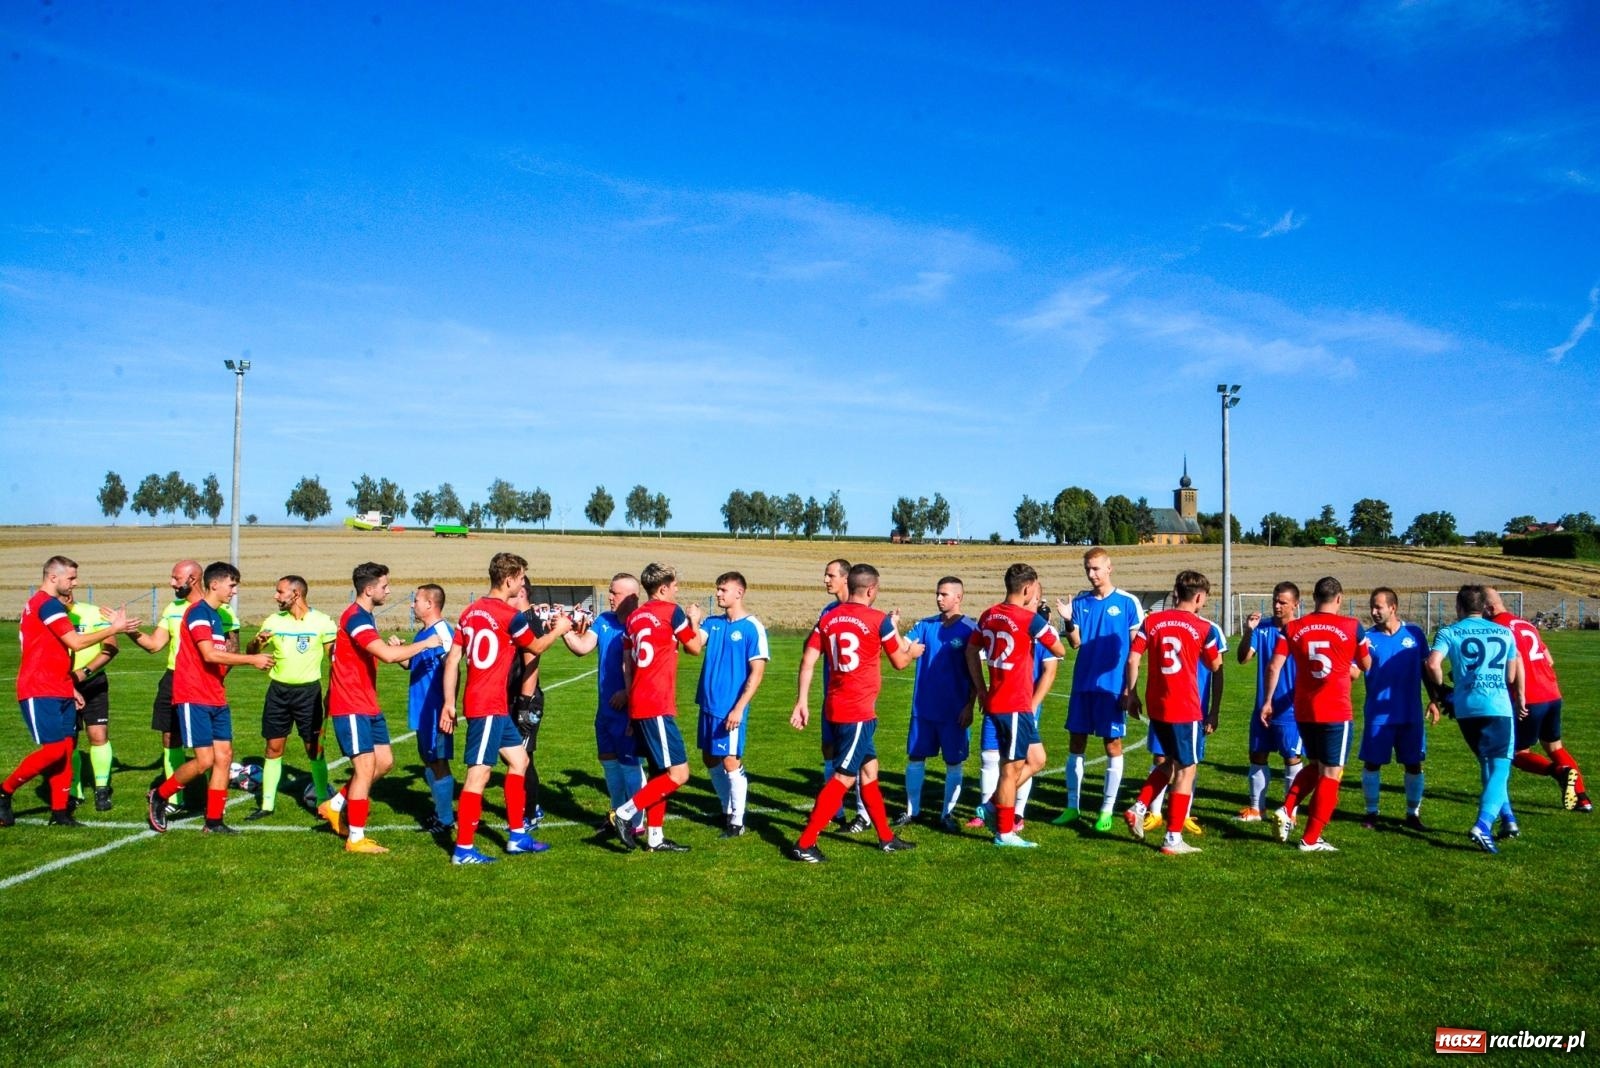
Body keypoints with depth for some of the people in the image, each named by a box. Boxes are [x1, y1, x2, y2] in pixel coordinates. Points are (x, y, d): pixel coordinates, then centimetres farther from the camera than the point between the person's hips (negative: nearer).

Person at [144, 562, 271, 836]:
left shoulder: (217, 615, 16)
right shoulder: (198, 612, -12)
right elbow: (209, 654, -23)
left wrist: (253, 652, 5)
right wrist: (252, 659, -20)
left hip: (216, 700, 9)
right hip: (194, 698, -9)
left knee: (224, 757, 4)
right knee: (204, 760, -9)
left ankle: (214, 821, 11)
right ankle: (159, 796, 15)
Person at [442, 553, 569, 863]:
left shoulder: (470, 611, 8)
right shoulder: (510, 616, -14)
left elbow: (452, 660, 8)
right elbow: (535, 647, 4)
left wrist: (449, 703, 11)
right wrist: (559, 630, 22)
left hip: (496, 706, 9)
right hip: (489, 706, -9)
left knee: (519, 760, 17)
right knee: (479, 773, -4)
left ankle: (517, 836, 24)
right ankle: (463, 849, 2)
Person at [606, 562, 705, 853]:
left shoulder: (634, 617, 14)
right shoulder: (671, 611, -7)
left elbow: (627, 664, 15)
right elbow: (694, 648, 6)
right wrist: (694, 620, 24)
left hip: (638, 706, 9)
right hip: (657, 707, -9)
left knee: (661, 772, 16)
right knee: (678, 773, -5)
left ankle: (655, 837, 19)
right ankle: (625, 813, -6)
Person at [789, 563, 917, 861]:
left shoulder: (827, 618, 6)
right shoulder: (878, 620, -9)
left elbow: (808, 660, 1)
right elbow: (900, 662, 3)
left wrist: (802, 701, 5)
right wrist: (910, 650, 24)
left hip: (835, 708, 7)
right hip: (859, 711, -7)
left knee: (869, 770, 19)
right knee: (843, 778, -2)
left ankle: (886, 837, 30)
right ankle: (804, 844, -3)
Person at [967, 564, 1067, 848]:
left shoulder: (988, 616, 8)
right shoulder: (1031, 619, -14)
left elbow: (971, 651, 18)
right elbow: (1060, 651, -3)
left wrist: (981, 691, 21)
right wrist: (1047, 623, 13)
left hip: (994, 702, 8)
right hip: (1015, 706, -8)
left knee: (1036, 759, 18)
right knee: (1012, 768, 2)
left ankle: (995, 805, 20)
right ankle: (1004, 832, 10)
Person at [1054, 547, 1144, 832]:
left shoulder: (1128, 603, -5)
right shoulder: (1079, 602, 5)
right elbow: (1075, 643, 1)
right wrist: (1068, 621, -18)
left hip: (1112, 686, -4)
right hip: (1083, 684, 4)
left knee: (1112, 745, 4)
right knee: (1076, 744, 8)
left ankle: (1107, 810, 14)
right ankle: (1072, 806, 18)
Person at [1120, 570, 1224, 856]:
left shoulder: (1151, 621, 3)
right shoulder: (1204, 628, -5)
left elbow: (1133, 659, 0)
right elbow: (1215, 667, 8)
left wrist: (1130, 693, 10)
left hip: (1156, 706, 5)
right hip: (1186, 709, -5)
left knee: (1170, 762, 24)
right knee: (1186, 770, 5)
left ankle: (1138, 809, 14)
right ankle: (1173, 839, 6)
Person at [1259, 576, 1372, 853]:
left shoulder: (1292, 628, 1)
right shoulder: (1351, 627, -4)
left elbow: (1274, 667, -2)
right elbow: (1367, 666, 10)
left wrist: (1267, 701, 6)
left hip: (1303, 712, 4)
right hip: (1336, 713, -4)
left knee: (1314, 766, 23)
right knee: (1331, 774, 4)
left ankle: (1286, 810, 6)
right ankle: (1311, 839, 5)